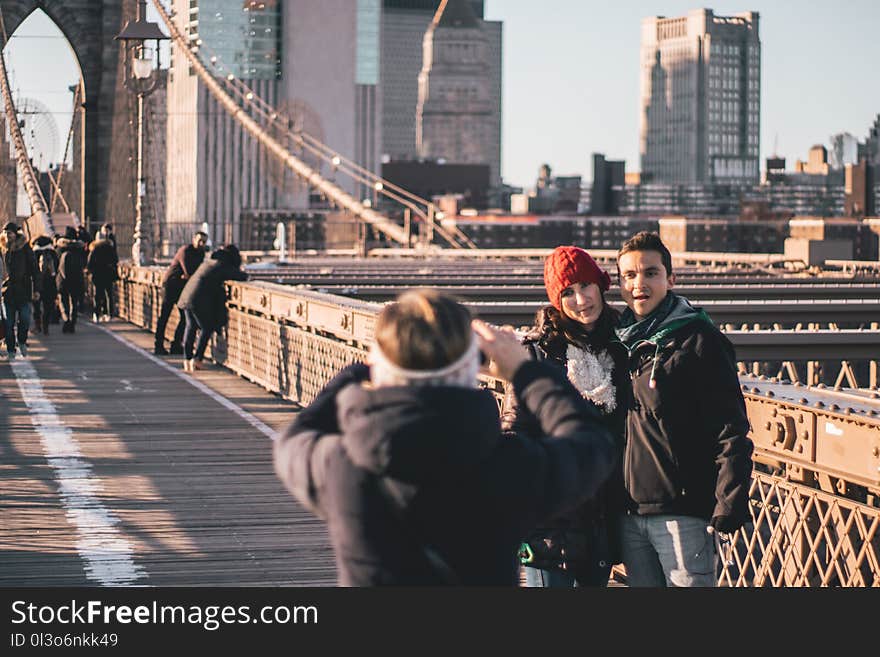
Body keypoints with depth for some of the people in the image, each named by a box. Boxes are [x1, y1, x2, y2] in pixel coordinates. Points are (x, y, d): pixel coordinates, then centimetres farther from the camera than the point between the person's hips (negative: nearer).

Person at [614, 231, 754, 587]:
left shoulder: (698, 341, -6)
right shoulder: (620, 341, 13)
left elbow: (731, 432, -10)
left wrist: (730, 505, -17)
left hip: (683, 514, -6)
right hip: (630, 514, 6)